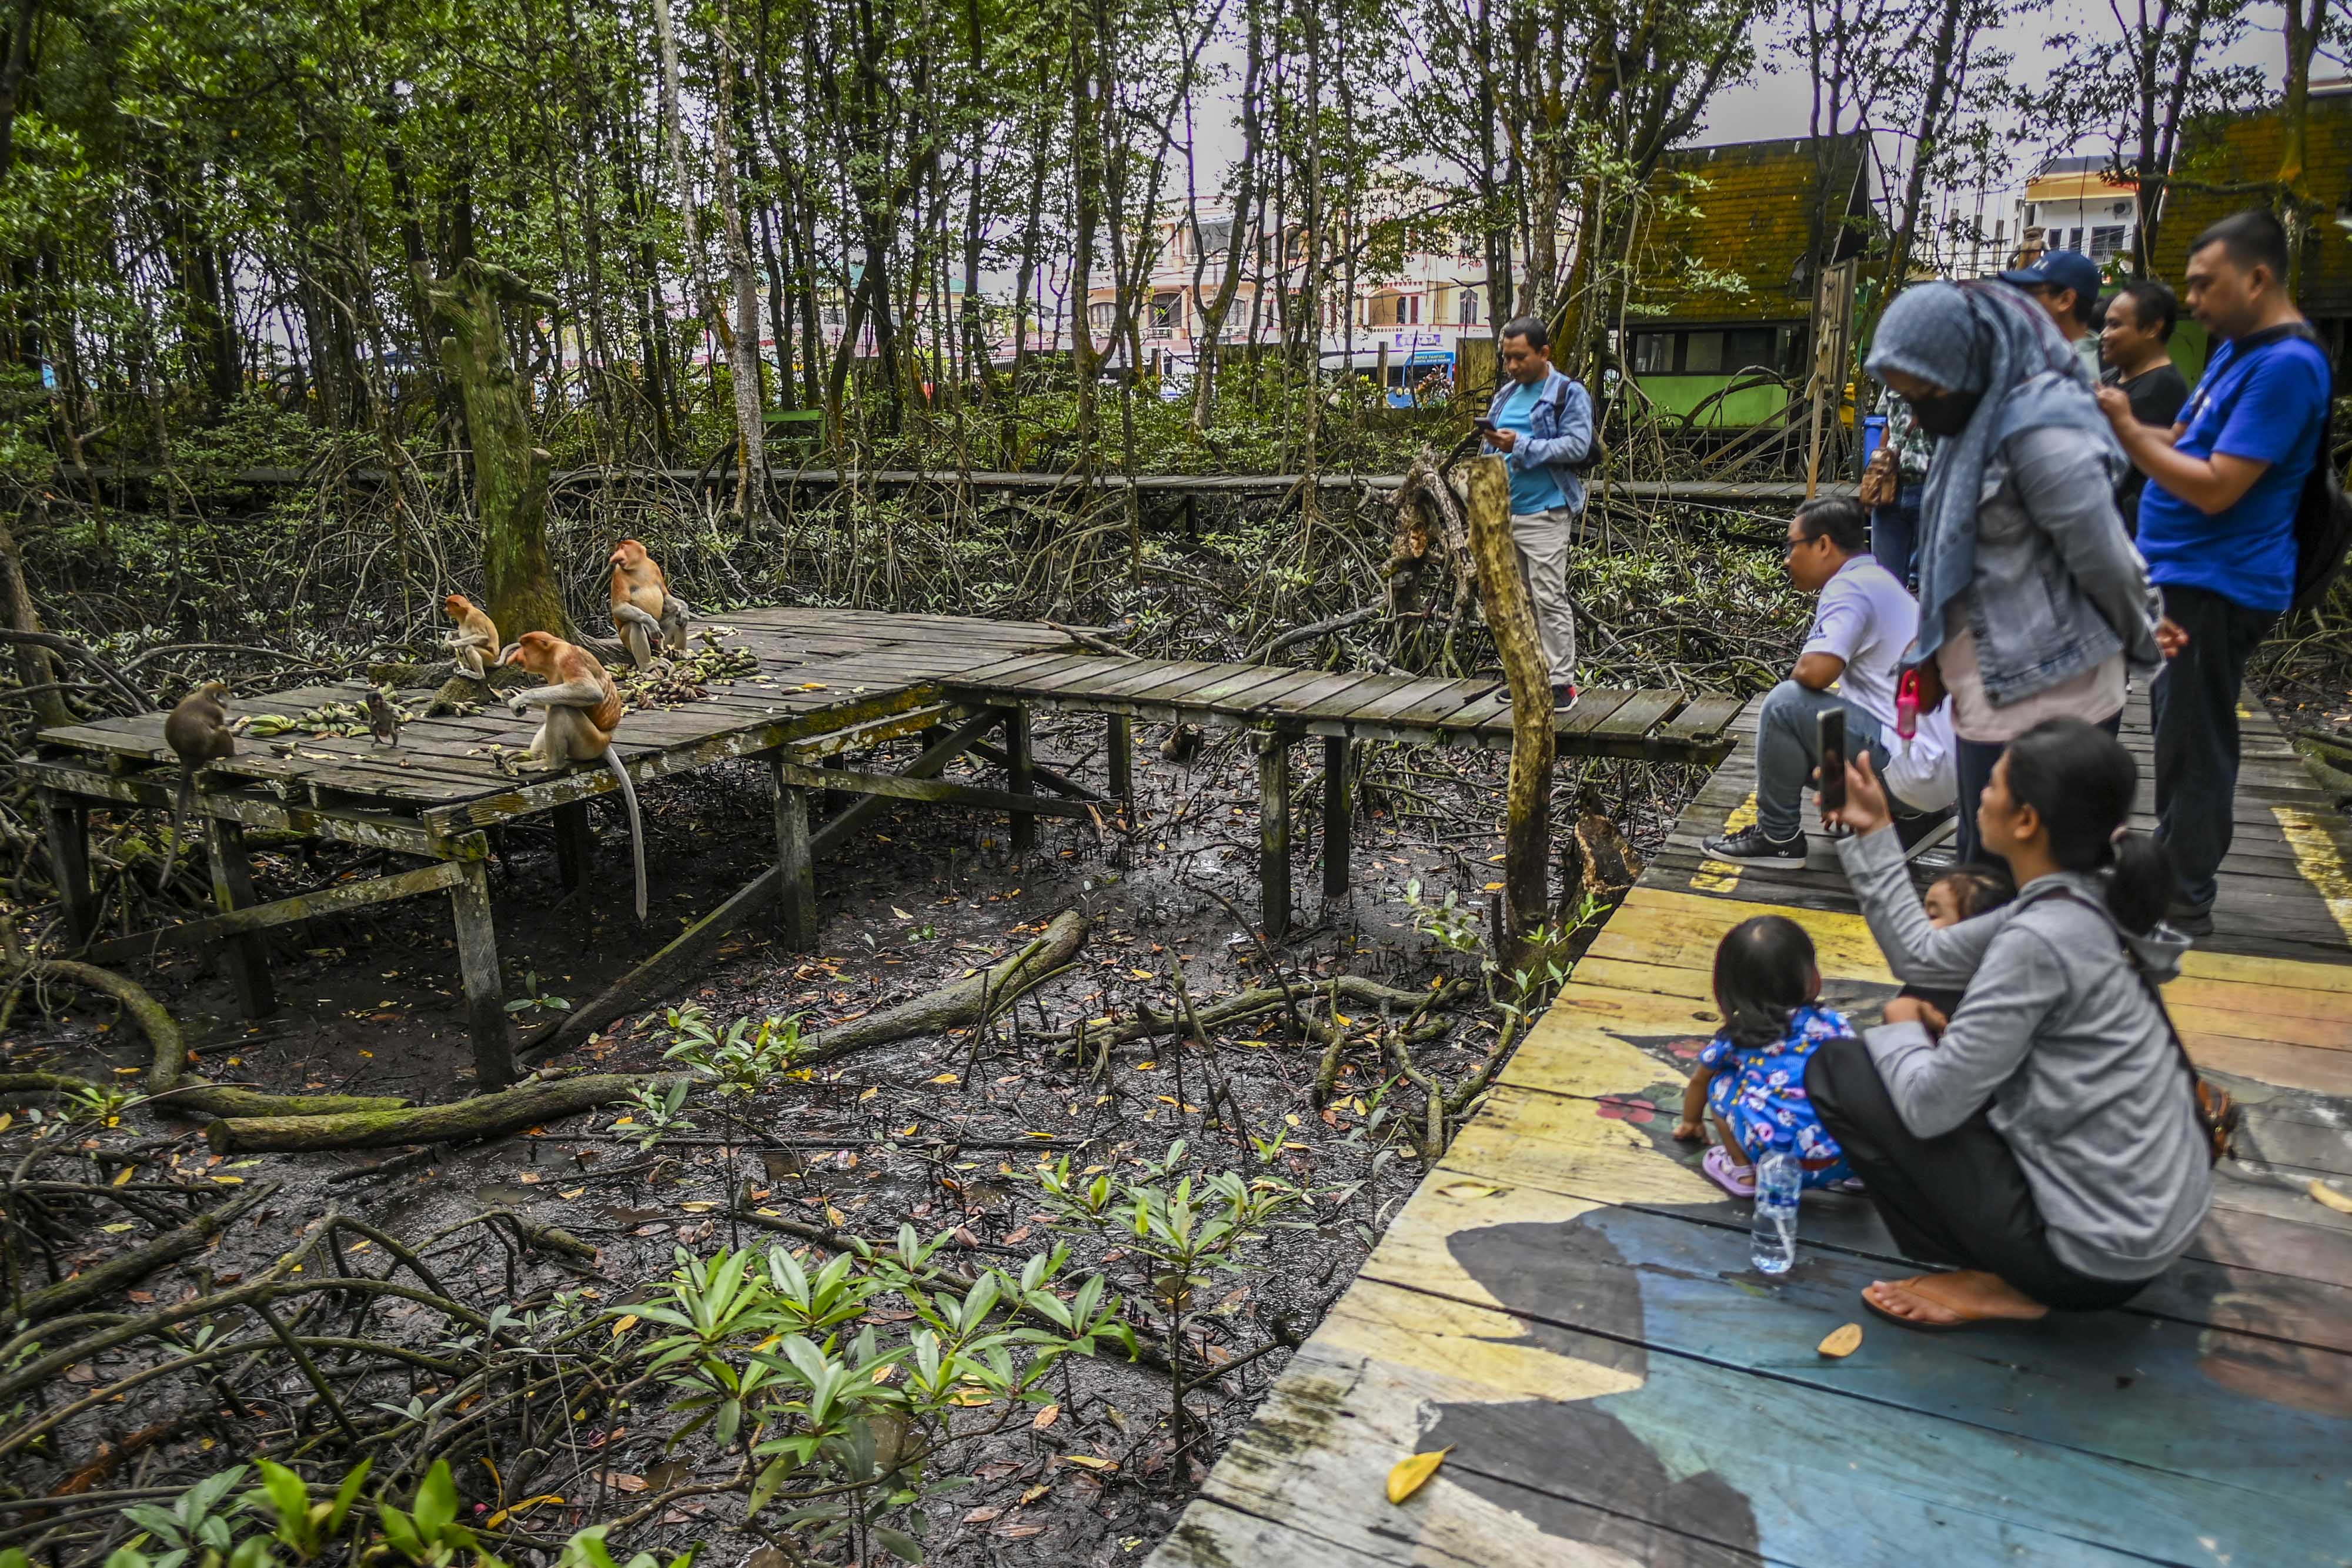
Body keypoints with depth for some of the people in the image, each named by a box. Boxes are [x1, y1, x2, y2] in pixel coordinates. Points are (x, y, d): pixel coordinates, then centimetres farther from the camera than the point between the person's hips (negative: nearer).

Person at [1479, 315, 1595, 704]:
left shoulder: (1569, 394, -4)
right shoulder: (1505, 396, 17)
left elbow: (1577, 446, -15)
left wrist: (1521, 446, -20)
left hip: (1544, 514, -7)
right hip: (1503, 512, 7)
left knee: (1550, 599, -8)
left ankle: (1562, 683, -2)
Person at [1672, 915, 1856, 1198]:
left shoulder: (1735, 1037, 12)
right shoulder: (1833, 1024, 11)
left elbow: (1698, 1081, 29)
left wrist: (1689, 1123, 51)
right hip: (1841, 1163, 2)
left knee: (1719, 1084, 19)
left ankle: (1744, 1171, 16)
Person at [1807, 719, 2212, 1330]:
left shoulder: (2040, 940, -26)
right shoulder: (2080, 905, 0)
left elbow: (1928, 1106, -22)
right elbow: (1922, 956, 10)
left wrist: (1902, 1030, -2)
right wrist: (1871, 833, 10)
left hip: (2096, 1255, -9)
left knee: (1837, 1070, -5)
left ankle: (2000, 1285, 2)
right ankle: (2018, 1268, 15)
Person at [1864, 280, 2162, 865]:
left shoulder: (2039, 432, -20)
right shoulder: (1981, 415, 11)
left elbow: (2104, 564, -15)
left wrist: (2141, 649, 0)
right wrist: (1937, 653, 14)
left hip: (2044, 695, -9)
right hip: (1994, 691, 9)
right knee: (1986, 861, 19)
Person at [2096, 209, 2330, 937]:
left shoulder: (2287, 365, -19)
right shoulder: (2237, 347, 13)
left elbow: (2215, 489, -24)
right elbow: (2181, 443, 18)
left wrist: (2126, 428, -19)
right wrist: (2121, 422, 2)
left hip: (2217, 587, -10)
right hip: (2183, 576, 10)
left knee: (2193, 744, -3)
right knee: (2180, 733, 18)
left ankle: (2184, 901, 7)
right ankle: (2173, 873, 31)